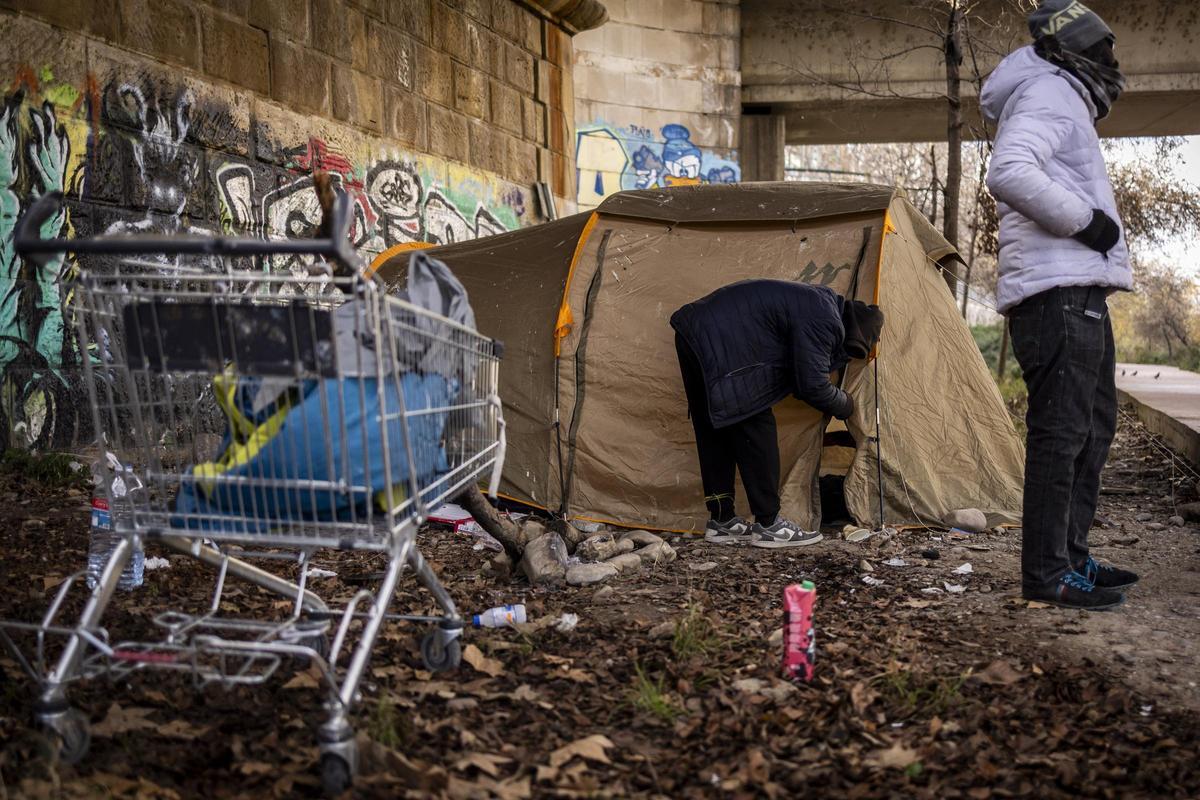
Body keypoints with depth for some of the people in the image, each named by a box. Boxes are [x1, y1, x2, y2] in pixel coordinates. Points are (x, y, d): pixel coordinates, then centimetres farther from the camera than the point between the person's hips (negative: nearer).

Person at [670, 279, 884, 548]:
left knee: (713, 431, 15)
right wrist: (845, 405, 7)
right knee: (756, 428, -4)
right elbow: (811, 385, -10)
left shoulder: (816, 302, 19)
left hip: (693, 332, 11)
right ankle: (768, 525, 3)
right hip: (720, 345, -11)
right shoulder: (824, 320, -11)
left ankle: (721, 521, 23)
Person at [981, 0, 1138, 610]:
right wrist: (1085, 221, -18)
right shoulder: (1049, 94, -6)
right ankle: (1047, 574, -7)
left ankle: (1071, 557, 21)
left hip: (1079, 292, 11)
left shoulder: (1062, 101, 27)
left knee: (1091, 427, 15)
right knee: (1061, 432, -10)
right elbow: (1008, 171, -25)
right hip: (1060, 291, -11)